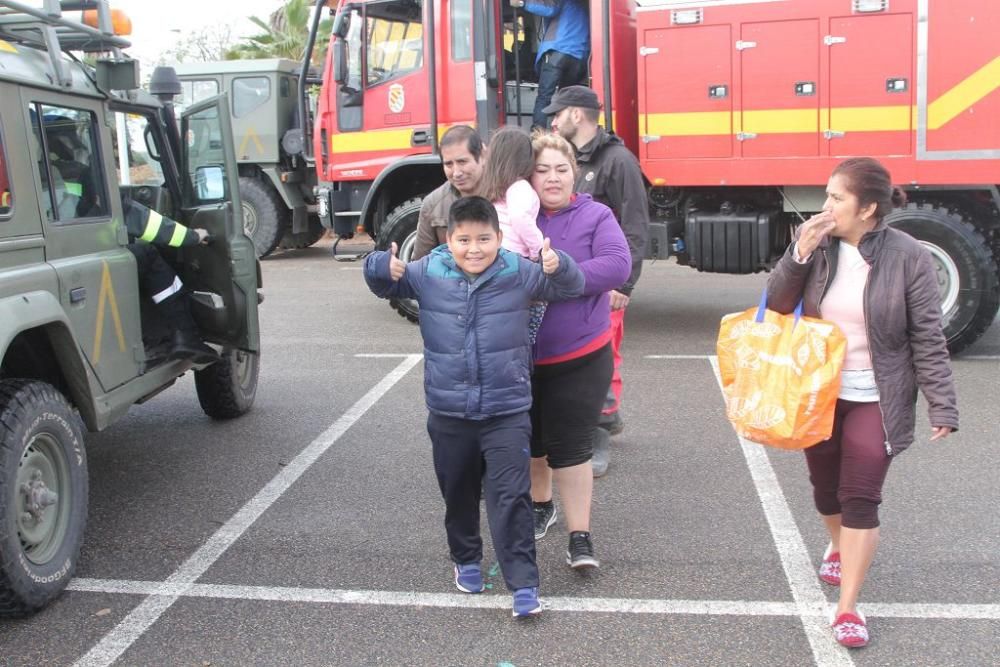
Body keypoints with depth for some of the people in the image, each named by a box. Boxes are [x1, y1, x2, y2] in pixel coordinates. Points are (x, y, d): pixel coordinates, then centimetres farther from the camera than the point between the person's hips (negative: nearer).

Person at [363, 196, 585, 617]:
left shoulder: (519, 274, -6)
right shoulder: (427, 274, -3)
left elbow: (570, 288, 1)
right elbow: (383, 284, 12)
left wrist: (558, 267, -23)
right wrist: (383, 267, -13)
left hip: (506, 413, -2)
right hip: (448, 414, 2)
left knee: (511, 498, -4)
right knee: (458, 495, 18)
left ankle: (523, 584, 5)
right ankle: (466, 560, 42)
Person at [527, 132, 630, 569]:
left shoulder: (595, 216, -5)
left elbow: (617, 264, -17)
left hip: (579, 358, -3)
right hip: (520, 356, 3)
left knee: (569, 447, -1)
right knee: (531, 439, 20)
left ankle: (580, 537, 11)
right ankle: (540, 504, 45)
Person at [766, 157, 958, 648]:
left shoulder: (908, 256, -13)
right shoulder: (819, 245, -5)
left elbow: (927, 338, -11)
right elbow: (777, 305, -5)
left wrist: (942, 406, -13)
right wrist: (798, 254, -20)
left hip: (876, 399, -4)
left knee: (861, 496, -5)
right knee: (825, 485, 19)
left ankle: (848, 608, 5)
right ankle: (839, 547, 50)